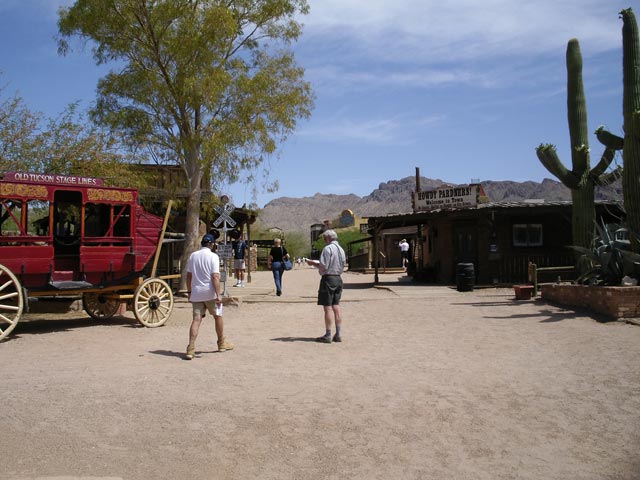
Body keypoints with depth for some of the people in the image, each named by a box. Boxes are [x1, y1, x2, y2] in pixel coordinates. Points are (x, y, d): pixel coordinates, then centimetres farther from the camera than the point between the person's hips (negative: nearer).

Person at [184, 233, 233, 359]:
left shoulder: (193, 256, 7)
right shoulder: (213, 256, -9)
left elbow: (188, 276, 9)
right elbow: (215, 277, -16)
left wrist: (189, 292, 17)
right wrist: (218, 295, -15)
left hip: (196, 292, 4)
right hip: (210, 292, -4)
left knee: (196, 319, 1)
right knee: (218, 316, 14)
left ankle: (191, 348, -10)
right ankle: (222, 344, 28)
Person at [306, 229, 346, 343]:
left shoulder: (328, 248, -12)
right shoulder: (341, 249, 14)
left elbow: (323, 266, -19)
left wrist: (313, 263, -2)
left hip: (328, 279, -8)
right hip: (338, 278, 8)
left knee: (328, 307, -3)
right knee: (336, 306, 10)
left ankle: (328, 335, 1)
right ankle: (338, 334, 12)